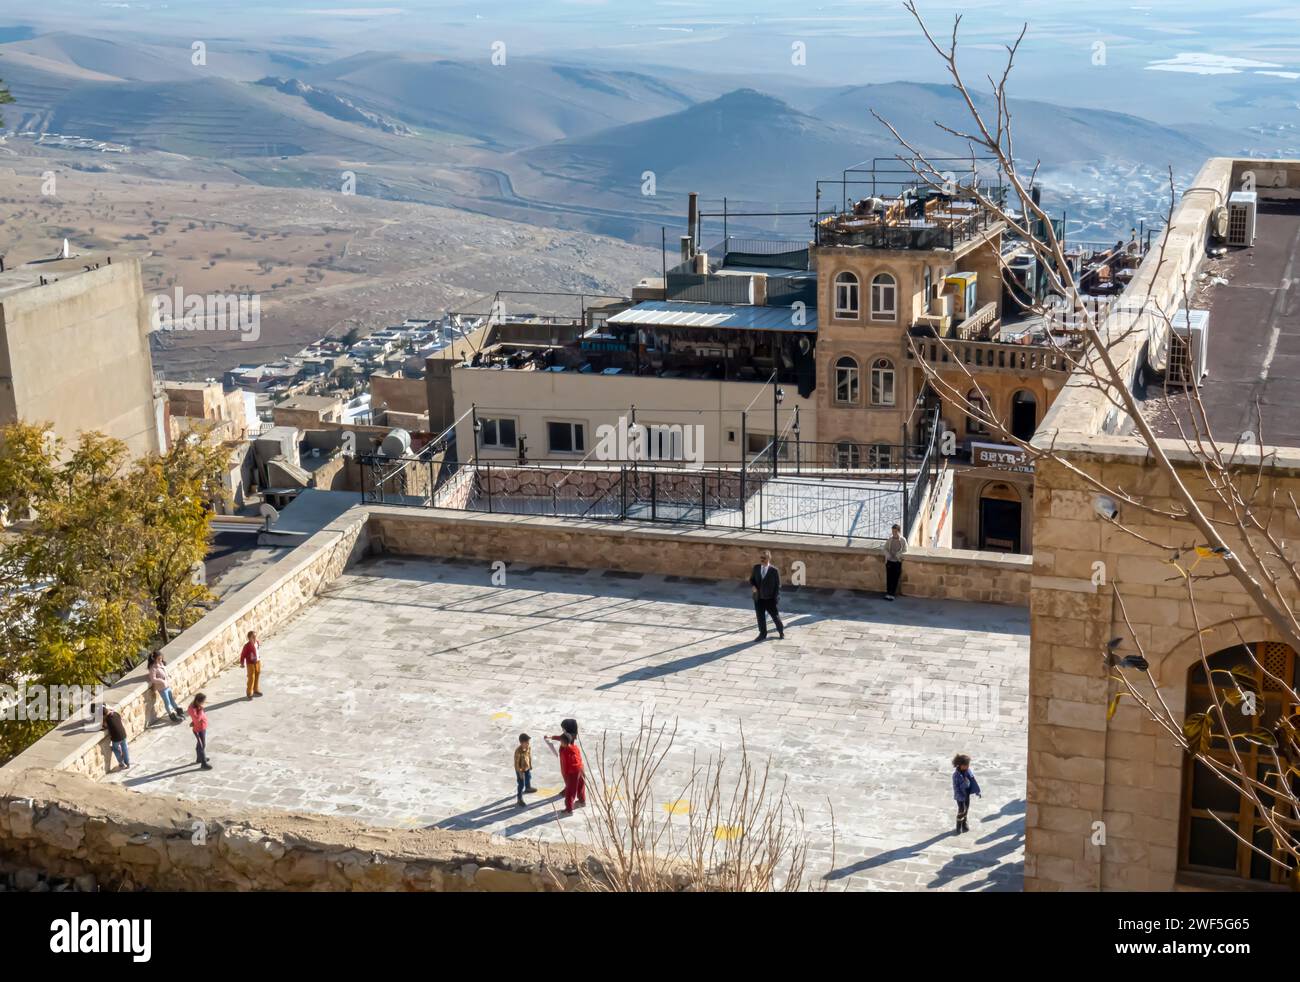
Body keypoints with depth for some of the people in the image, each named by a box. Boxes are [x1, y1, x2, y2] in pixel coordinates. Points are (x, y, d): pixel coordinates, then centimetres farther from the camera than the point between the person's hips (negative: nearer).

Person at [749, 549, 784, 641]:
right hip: (758, 598, 3)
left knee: (775, 616, 9)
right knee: (760, 616, 8)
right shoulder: (756, 568, 2)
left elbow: (778, 585, -6)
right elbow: (751, 580, 11)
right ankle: (763, 634, 22)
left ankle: (781, 631, 32)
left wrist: (776, 598, -10)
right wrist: (753, 586, -12)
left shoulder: (774, 570, -10)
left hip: (770, 599, -3)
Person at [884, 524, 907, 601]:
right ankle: (888, 593, 12)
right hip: (889, 561, 1)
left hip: (898, 562, -1)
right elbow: (885, 549, 7)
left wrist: (898, 555, -15)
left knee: (895, 578, 1)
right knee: (889, 578, 3)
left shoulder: (903, 540, -4)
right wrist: (887, 555, -11)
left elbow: (905, 550, 0)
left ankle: (892, 594, 5)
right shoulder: (889, 540, 1)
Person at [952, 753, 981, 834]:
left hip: (967, 792, 6)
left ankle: (964, 823, 36)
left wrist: (977, 791, 2)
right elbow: (955, 787, -21)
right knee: (961, 809, -4)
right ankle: (959, 826, 16)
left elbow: (973, 780, 1)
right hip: (960, 794, -6)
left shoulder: (968, 771, -9)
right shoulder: (956, 774, -26)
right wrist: (960, 797, -22)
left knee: (967, 807, 17)